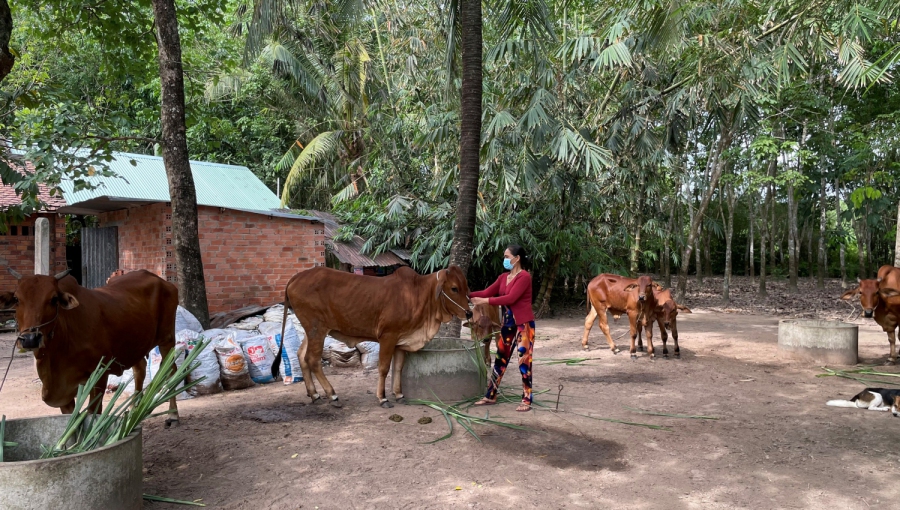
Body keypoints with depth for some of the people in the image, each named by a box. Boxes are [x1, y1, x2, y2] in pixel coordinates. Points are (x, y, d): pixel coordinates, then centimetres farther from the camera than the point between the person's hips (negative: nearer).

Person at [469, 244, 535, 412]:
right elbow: (487, 292, 7)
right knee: (500, 359, 12)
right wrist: (468, 295, -5)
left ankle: (526, 400, 5)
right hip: (508, 324, 8)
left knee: (524, 361, -3)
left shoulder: (524, 276, -14)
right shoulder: (503, 277, 11)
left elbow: (510, 298, -23)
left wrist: (485, 301, -24)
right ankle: (490, 396, 20)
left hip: (524, 324, -8)